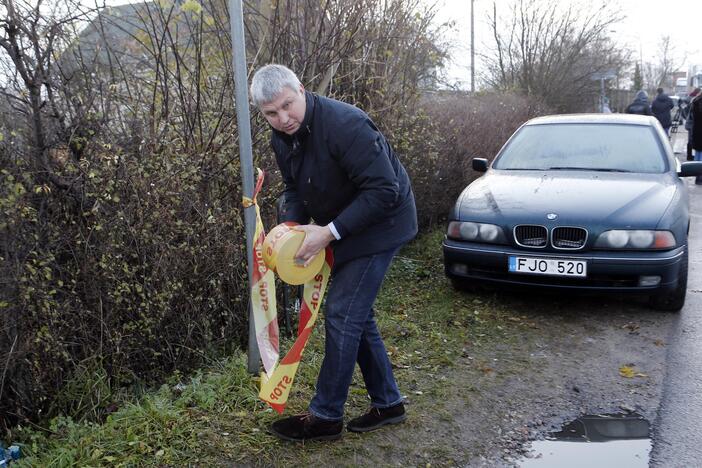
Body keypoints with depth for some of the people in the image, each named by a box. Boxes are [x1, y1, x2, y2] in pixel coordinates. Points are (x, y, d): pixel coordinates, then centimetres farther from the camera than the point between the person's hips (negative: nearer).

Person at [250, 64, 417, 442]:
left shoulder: (345, 124, -29)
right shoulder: (282, 138, -1)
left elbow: (384, 190, -30)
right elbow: (294, 188, 12)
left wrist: (329, 232, -30)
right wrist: (291, 225, -9)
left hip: (379, 224, -9)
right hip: (344, 228, 9)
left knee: (342, 315, -7)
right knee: (356, 315, 13)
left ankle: (325, 417, 7)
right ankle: (387, 403, 27)